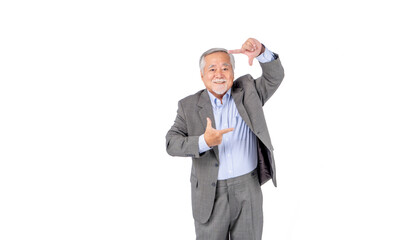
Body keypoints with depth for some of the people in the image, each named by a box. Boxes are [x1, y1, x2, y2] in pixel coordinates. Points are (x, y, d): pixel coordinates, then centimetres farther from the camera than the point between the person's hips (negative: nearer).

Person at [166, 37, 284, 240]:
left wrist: (261, 52, -27)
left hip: (249, 190, 1)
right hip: (210, 194, -1)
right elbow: (172, 143, -9)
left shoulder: (247, 90, 3)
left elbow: (274, 77, -8)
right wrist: (203, 142, -26)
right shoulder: (189, 105, -2)